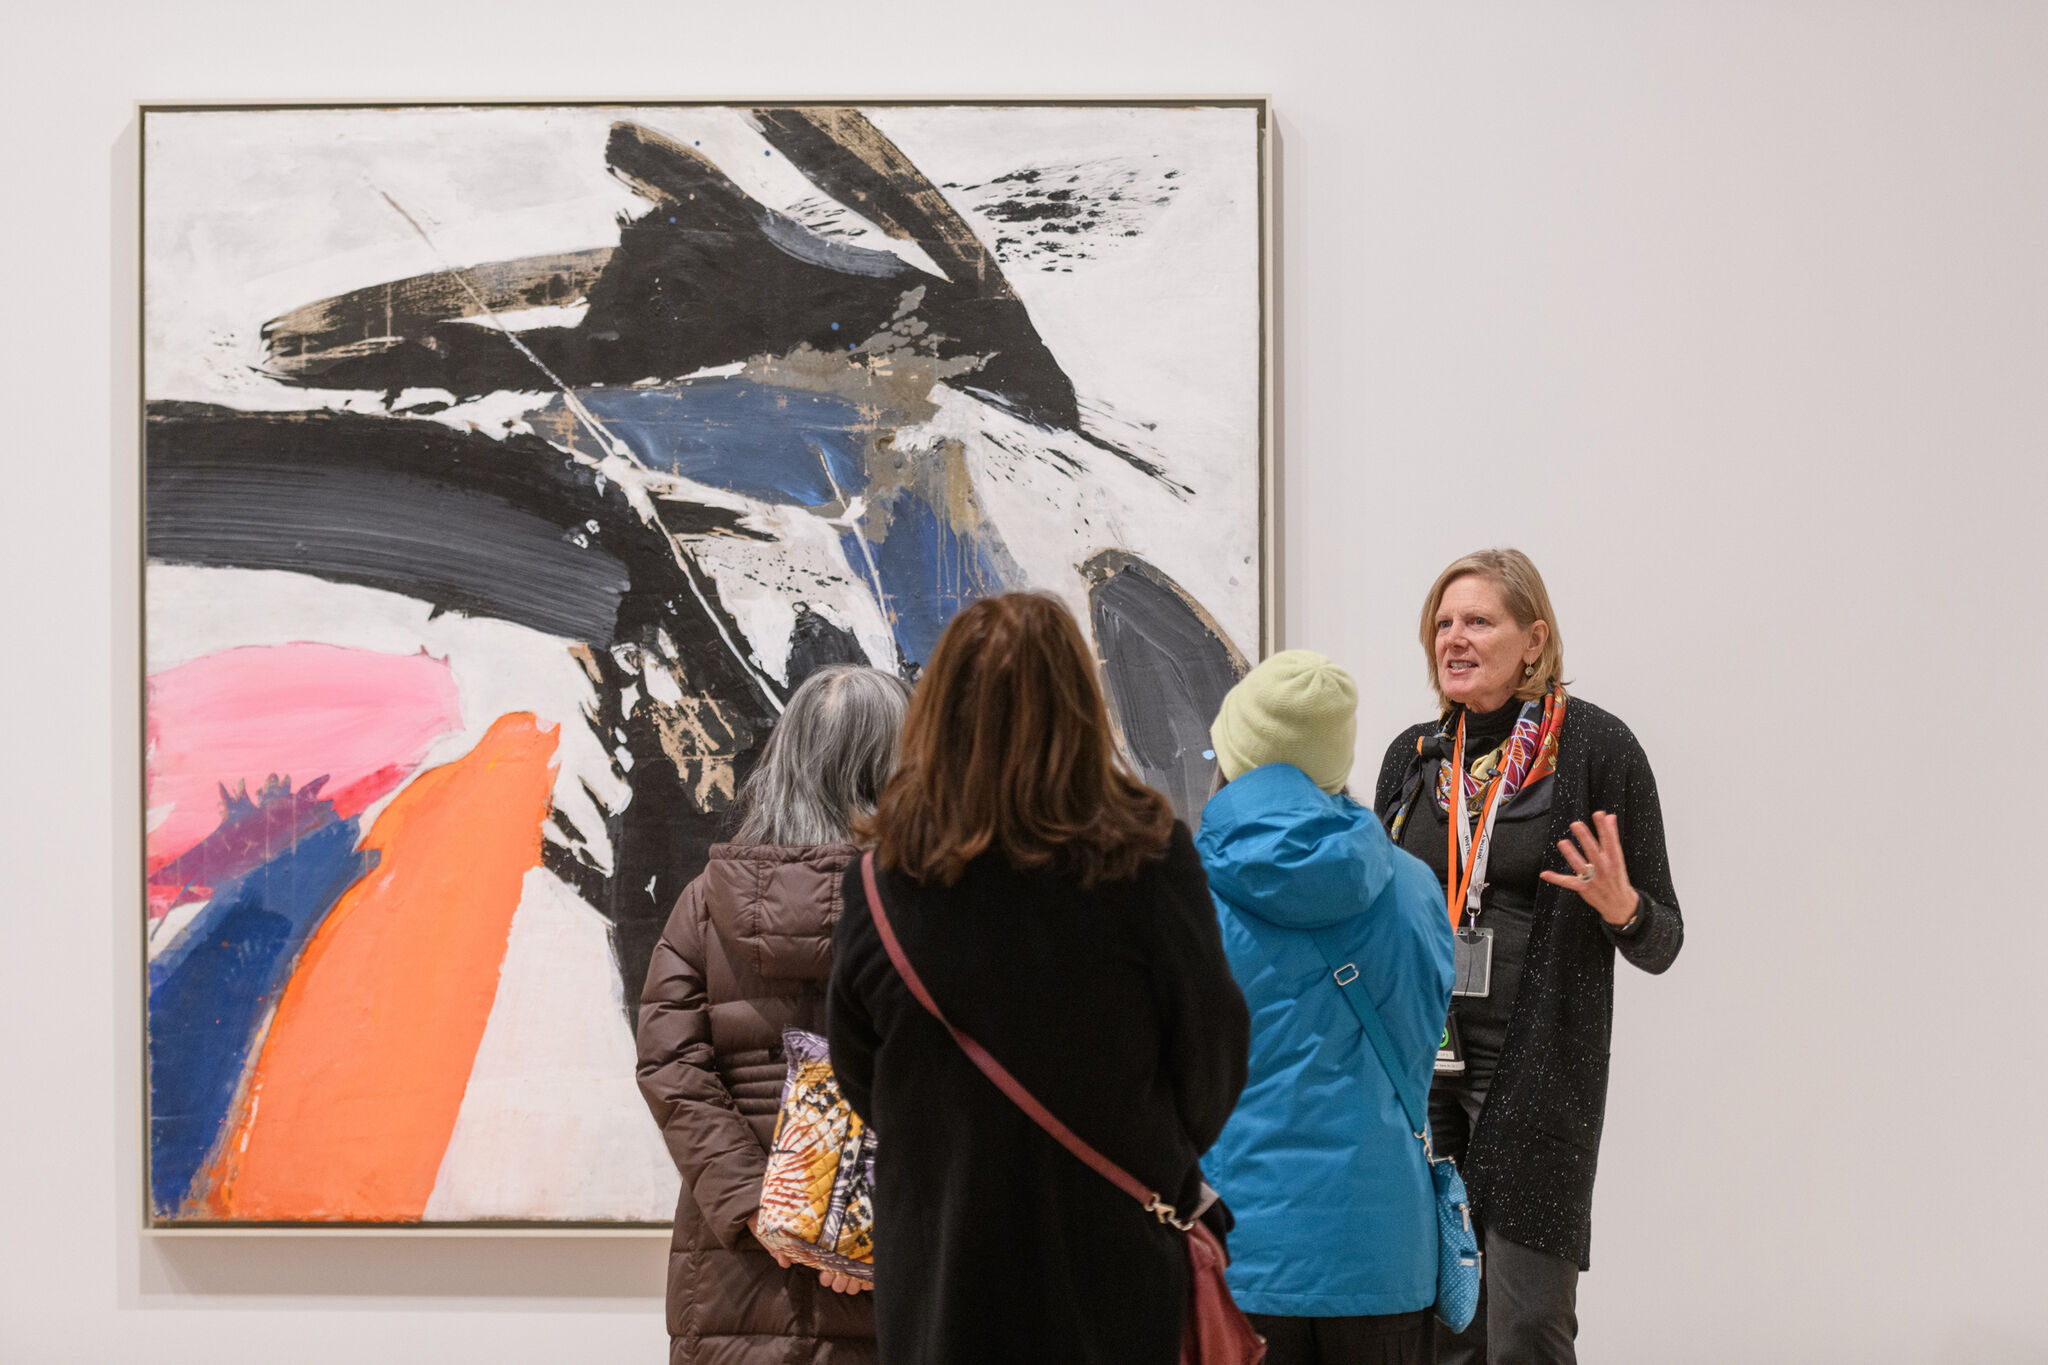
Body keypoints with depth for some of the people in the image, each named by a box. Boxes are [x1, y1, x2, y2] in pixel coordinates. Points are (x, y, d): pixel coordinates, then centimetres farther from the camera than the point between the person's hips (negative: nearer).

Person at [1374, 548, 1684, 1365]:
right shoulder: (1412, 756, 11)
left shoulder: (1594, 747, -4)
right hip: (1417, 1062, 5)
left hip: (1535, 1071, -5)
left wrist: (1621, 908, -21)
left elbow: (1660, 943, -1)